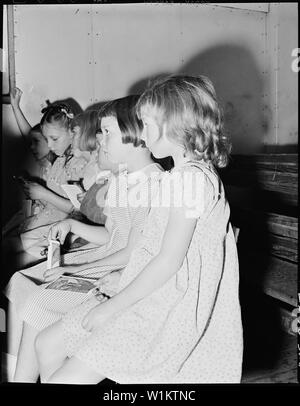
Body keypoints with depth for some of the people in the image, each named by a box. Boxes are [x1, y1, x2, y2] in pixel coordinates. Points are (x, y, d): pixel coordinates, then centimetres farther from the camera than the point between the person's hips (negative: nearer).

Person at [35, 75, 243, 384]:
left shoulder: (190, 176, -19)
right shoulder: (184, 173, 13)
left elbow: (169, 261, -21)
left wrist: (111, 307, -13)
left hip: (169, 310, -10)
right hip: (154, 297, 10)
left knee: (65, 379, -11)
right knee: (47, 344, 11)